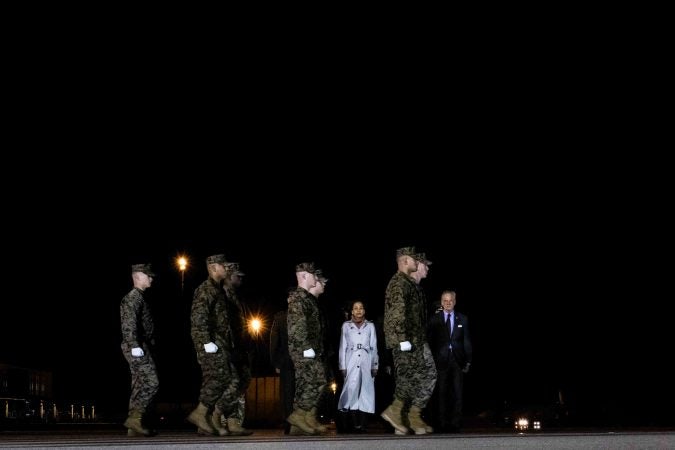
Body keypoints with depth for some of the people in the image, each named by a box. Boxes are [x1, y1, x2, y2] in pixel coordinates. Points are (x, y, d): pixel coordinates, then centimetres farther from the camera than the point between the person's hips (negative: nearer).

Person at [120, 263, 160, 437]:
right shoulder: (133, 297, -10)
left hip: (139, 347, 10)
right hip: (137, 347, -10)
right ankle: (135, 418, -15)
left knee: (139, 385, 8)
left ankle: (134, 426, 8)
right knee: (151, 383, -14)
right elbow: (129, 323, -20)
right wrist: (135, 346, -26)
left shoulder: (139, 297, 21)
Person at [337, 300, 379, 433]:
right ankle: (355, 423, -12)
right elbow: (342, 347, 8)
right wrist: (342, 366, 2)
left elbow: (374, 347, 10)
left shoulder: (370, 326, 10)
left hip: (366, 362, 1)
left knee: (365, 391, -3)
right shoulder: (346, 326, 9)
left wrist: (375, 366, 4)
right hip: (351, 363, -1)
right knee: (351, 391, -10)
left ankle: (362, 424, -2)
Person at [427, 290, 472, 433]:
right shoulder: (434, 319, 6)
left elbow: (466, 341, 10)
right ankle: (442, 424, 4)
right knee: (441, 393, -1)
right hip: (441, 361, -1)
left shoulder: (462, 319, 10)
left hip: (457, 360, 1)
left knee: (457, 393, -1)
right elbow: (430, 341, 4)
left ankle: (455, 424, 2)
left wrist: (468, 361, 4)